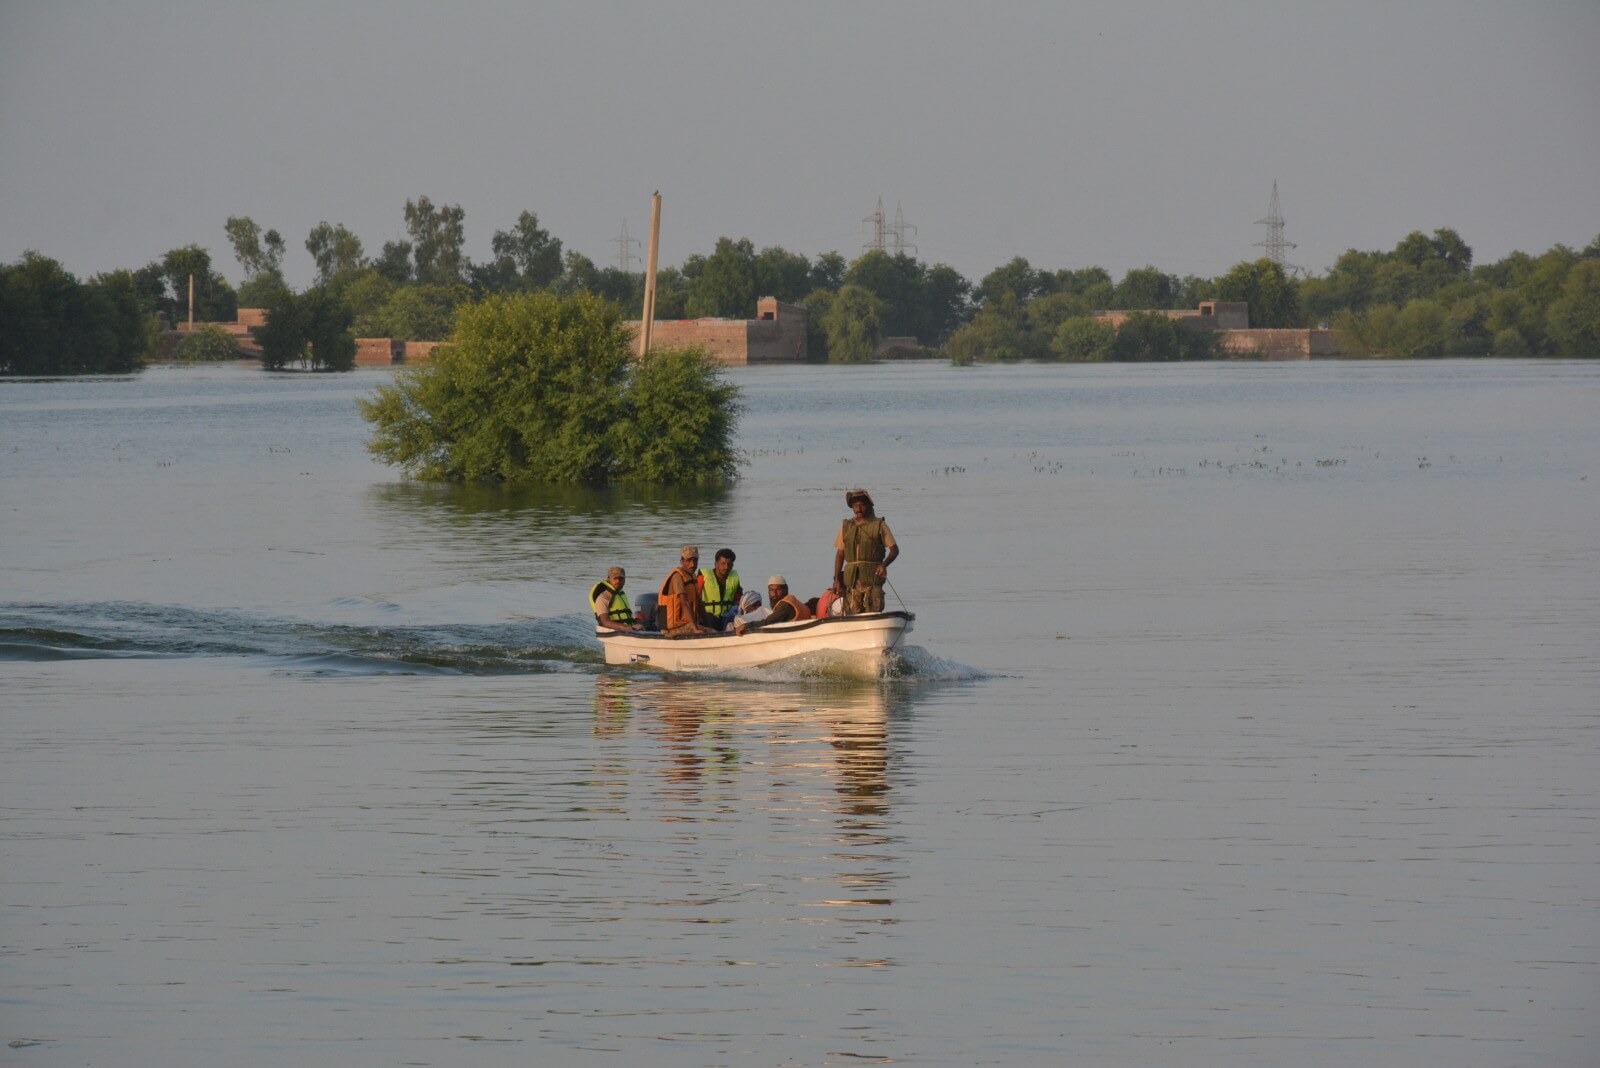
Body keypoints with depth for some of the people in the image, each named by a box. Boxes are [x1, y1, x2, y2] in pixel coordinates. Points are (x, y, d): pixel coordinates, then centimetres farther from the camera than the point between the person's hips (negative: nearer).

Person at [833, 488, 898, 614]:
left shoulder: (879, 525, 7)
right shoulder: (846, 526, 15)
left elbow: (894, 549, 7)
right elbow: (840, 554, 16)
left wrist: (884, 564, -12)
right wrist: (837, 579, 8)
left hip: (873, 577, -3)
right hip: (851, 579, 3)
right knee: (853, 615, -4)